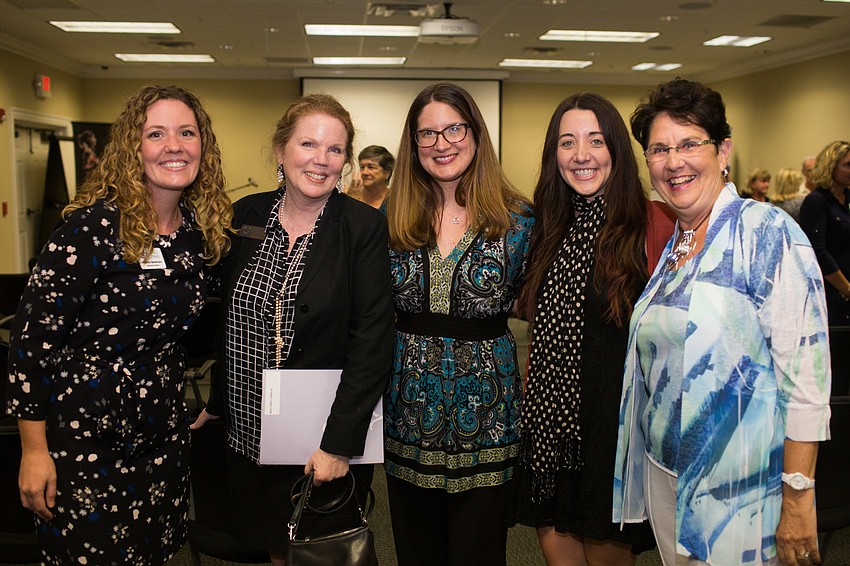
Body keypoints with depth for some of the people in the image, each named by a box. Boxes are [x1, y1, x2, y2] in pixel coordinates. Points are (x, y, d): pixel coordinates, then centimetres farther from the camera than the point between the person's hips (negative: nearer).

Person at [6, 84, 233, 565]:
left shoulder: (202, 229, 0)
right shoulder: (94, 226, -18)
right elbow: (33, 335, -15)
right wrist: (34, 450, -13)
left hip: (165, 437, 6)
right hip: (85, 440, -5)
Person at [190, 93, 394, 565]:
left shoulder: (364, 227, -11)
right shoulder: (246, 216, 1)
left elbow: (372, 341, -15)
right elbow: (225, 318, 10)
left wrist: (339, 443, -19)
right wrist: (216, 402, 12)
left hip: (325, 437, -3)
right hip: (248, 432, 4)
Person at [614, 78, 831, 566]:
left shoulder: (768, 232, -15)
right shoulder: (665, 243, 6)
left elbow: (806, 370, -19)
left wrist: (798, 496, -20)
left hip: (738, 489, -6)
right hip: (663, 472, 7)